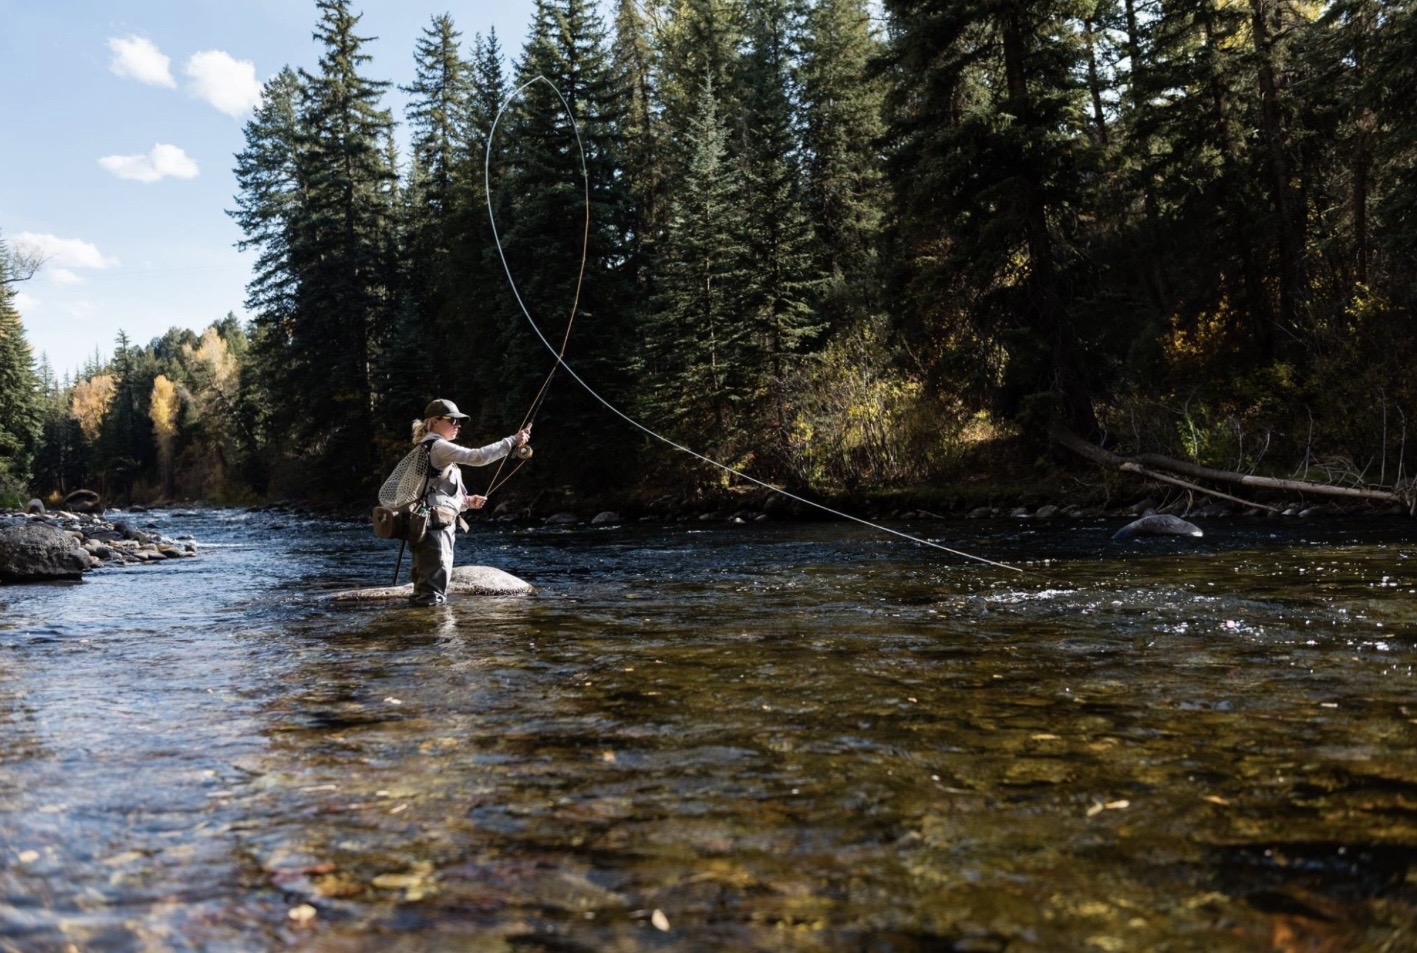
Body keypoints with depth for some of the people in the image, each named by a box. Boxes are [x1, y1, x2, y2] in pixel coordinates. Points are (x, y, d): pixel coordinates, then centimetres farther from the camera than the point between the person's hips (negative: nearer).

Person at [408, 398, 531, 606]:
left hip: (429, 523, 10)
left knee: (426, 581, 12)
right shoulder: (438, 446, -9)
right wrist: (512, 441, -16)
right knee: (435, 579, -9)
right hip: (436, 523, -10)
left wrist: (466, 501, 17)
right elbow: (477, 456, -19)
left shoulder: (427, 448, 22)